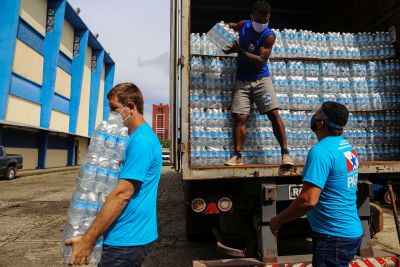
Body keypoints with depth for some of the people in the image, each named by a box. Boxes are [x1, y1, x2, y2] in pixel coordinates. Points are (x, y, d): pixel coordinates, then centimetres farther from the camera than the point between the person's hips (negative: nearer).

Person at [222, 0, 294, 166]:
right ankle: (238, 156, -1)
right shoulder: (244, 25, 5)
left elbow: (261, 61, -18)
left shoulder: (269, 36, -9)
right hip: (242, 81, 3)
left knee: (274, 114, -12)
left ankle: (285, 153, -4)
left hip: (261, 79, -3)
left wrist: (239, 51, -22)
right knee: (240, 118, -5)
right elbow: (231, 26, 30)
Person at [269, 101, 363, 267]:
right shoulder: (347, 147, 5)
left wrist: (278, 220, -17)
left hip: (334, 237, -9)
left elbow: (308, 200, -30)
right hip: (351, 231, 9)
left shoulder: (321, 151, -25)